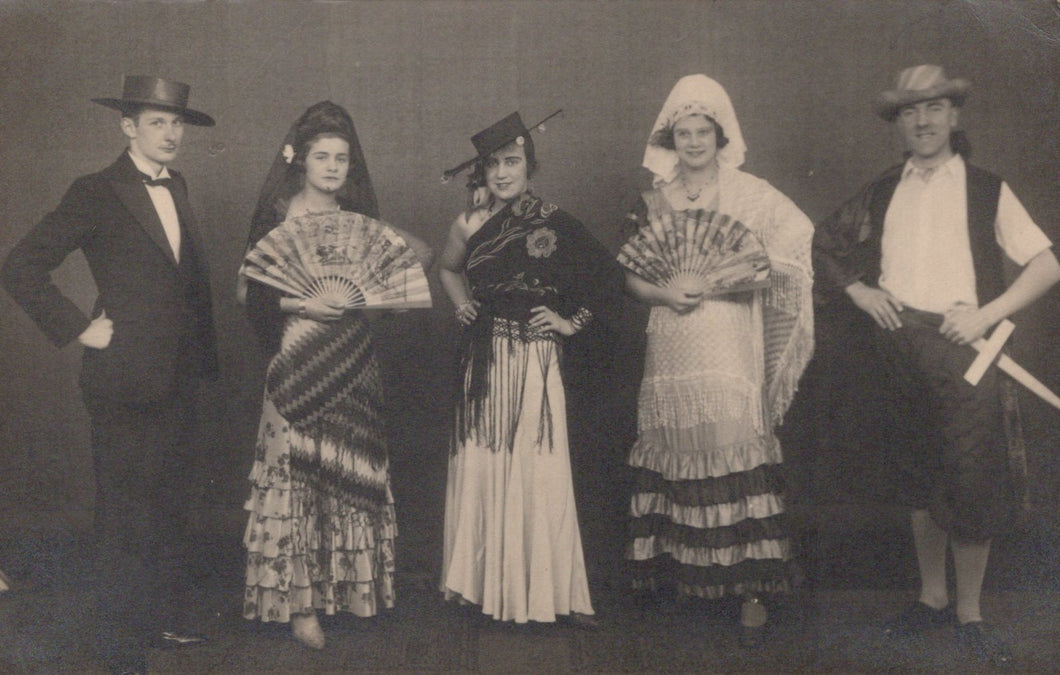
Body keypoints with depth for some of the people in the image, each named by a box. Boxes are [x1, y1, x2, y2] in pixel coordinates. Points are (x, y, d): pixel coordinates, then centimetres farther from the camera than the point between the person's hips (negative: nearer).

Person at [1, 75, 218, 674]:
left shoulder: (177, 187, 13)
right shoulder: (97, 194, -10)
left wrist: (201, 352, 11)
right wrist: (79, 329, -13)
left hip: (180, 378, 7)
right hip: (127, 381, -7)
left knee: (171, 506, 16)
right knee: (126, 518, 1)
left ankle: (162, 618, 31)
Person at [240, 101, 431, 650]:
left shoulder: (358, 218, 9)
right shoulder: (278, 218, -3)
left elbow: (420, 255, 11)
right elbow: (254, 292, -9)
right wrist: (302, 304, -21)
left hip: (353, 357, 5)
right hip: (299, 360, -4)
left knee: (352, 468, 9)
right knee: (298, 468, -2)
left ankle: (348, 584, 23)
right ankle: (299, 601, 6)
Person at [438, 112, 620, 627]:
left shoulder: (555, 224, -2)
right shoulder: (470, 225, 5)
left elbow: (604, 275, 6)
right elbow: (449, 269, 24)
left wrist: (573, 322, -1)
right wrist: (462, 306, 8)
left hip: (535, 360, -2)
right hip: (484, 361, 2)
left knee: (537, 471, -2)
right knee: (482, 466, 4)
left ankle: (547, 590, 9)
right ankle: (485, 581, 17)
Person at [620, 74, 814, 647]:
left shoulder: (752, 196, 4)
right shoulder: (654, 201, 12)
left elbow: (782, 265, 1)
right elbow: (632, 275, 10)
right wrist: (664, 293, -9)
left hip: (731, 350, -3)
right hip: (672, 351, 3)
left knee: (737, 455, -9)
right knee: (677, 459, 4)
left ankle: (752, 590, -4)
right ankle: (678, 570, 15)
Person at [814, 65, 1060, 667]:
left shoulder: (986, 190, 1)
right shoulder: (882, 193, 10)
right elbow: (825, 244, 21)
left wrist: (986, 314, -12)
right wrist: (859, 290, 5)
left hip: (964, 348, -3)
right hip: (901, 346, 3)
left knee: (972, 487, -2)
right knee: (920, 481, 12)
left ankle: (969, 613, 14)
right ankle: (933, 599, 27)